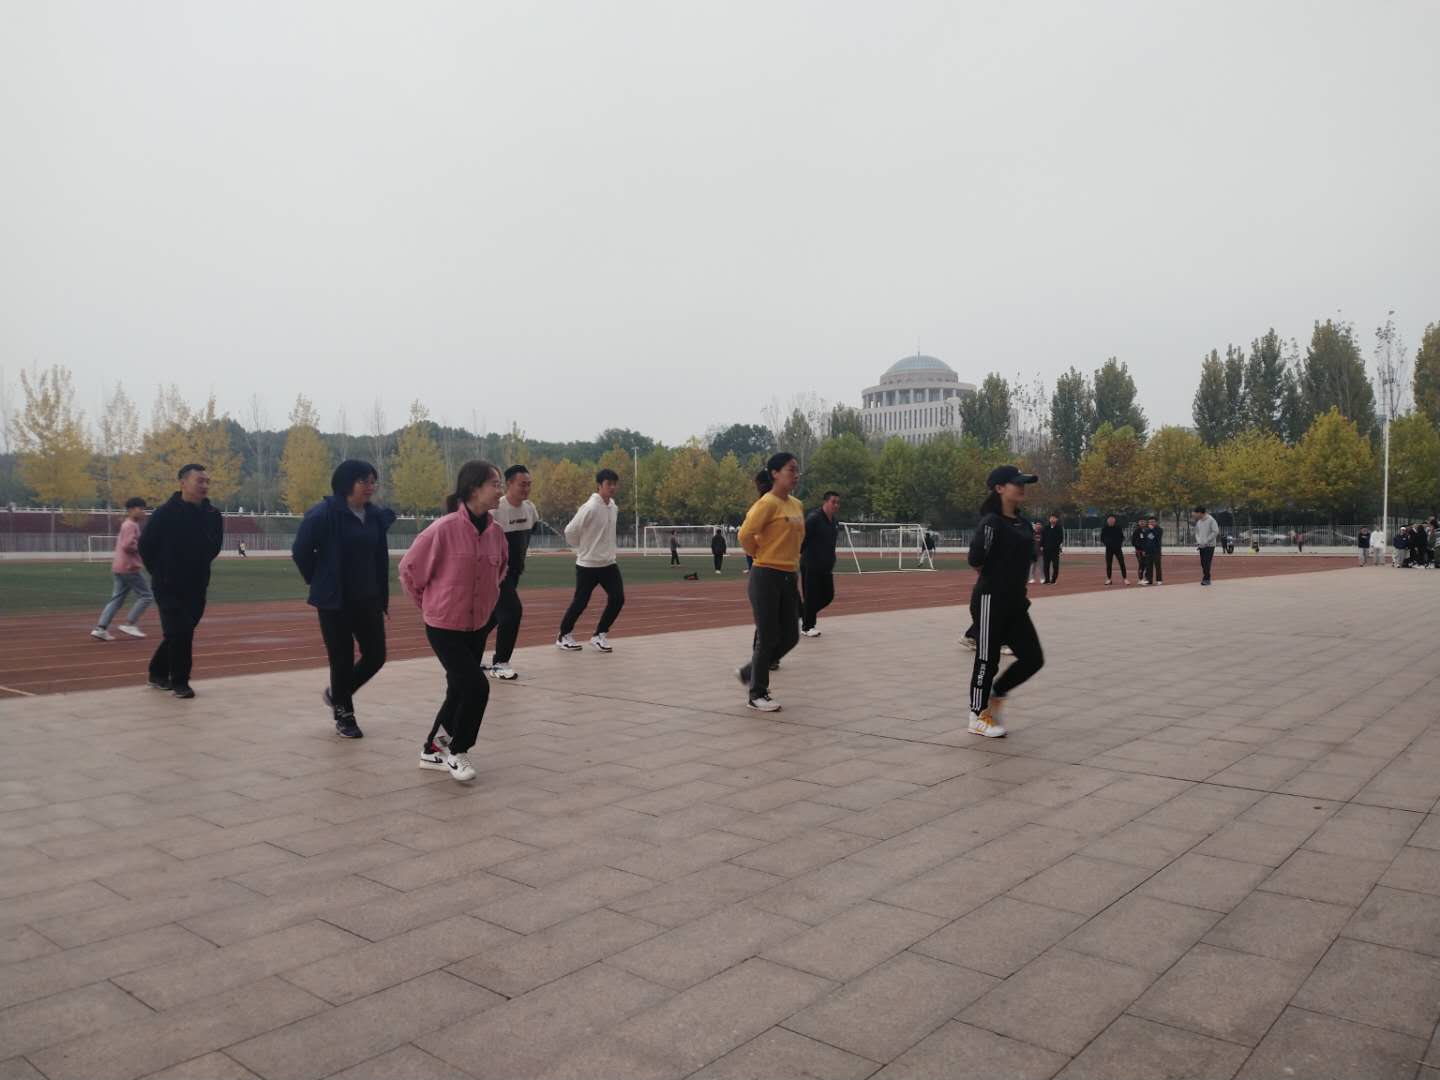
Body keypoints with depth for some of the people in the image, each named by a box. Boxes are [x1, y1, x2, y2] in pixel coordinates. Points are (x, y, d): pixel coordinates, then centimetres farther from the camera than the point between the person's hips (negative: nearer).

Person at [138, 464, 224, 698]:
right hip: (168, 587, -5)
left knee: (180, 633, 13)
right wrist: (160, 572, 2)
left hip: (196, 587, 5)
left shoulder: (213, 515, 0)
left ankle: (158, 672, 33)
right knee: (179, 633, -8)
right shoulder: (165, 513, -14)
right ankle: (180, 682, 5)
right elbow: (146, 546, -6)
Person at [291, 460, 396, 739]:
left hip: (368, 599, 5)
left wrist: (382, 595, 8)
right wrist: (318, 581, 2)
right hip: (334, 600, -5)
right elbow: (300, 551, -8)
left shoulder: (376, 516, 2)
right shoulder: (323, 514, -14)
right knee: (342, 658, 2)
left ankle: (337, 693, 33)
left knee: (375, 655, 6)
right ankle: (343, 715, 23)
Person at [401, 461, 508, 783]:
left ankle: (432, 751, 33)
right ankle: (456, 752, 8)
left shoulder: (495, 532, -3)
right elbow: (409, 569, -9)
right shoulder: (444, 529, -21)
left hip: (477, 627, 6)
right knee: (477, 686, -14)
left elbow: (501, 568, 19)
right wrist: (429, 606, 1)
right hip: (443, 627, -6)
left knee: (460, 690, 13)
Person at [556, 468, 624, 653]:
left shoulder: (614, 507, 4)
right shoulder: (590, 508, -20)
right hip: (588, 564, -7)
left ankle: (599, 636, 11)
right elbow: (570, 531, -14)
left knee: (617, 598, -3)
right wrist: (583, 549, 1)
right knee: (580, 602, 2)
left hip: (609, 563, 7)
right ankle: (563, 637, 21)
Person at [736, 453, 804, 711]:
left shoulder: (798, 505, 11)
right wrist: (762, 555, -3)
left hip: (789, 577, 8)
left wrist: (790, 557, 12)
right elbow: (745, 535, -18)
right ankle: (757, 695, 14)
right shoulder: (768, 503, -14)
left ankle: (749, 673, 29)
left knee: (790, 636, 9)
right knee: (768, 637, -1)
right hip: (766, 577, -8)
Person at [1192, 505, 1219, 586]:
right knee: (1203, 563, 6)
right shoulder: (1199, 522, 12)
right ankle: (1207, 579, 13)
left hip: (1209, 545, -7)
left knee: (1207, 563, -11)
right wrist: (1198, 541, 2)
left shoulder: (1211, 520, -9)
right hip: (1202, 546, 7)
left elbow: (1216, 532, -13)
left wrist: (1206, 541, -16)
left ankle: (1206, 579, -8)